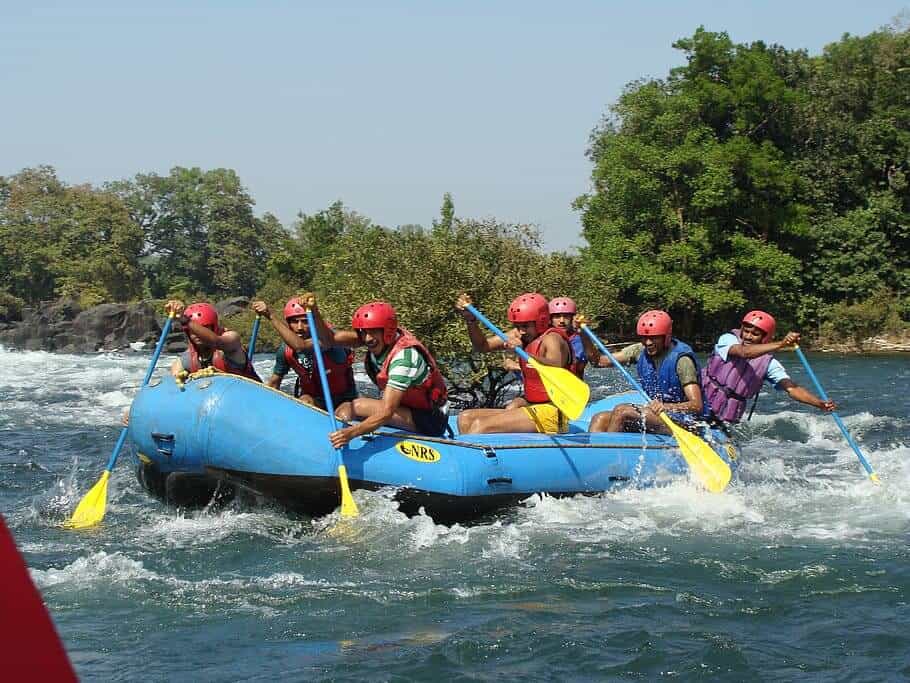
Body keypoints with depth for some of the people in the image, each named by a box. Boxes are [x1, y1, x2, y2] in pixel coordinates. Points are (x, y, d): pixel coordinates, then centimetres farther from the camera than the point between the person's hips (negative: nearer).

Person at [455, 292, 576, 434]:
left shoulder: (552, 339, -13)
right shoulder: (520, 335, 12)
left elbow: (557, 368, -35)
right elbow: (483, 346, 17)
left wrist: (525, 354, -48)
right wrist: (470, 320, 1)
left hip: (550, 414, -10)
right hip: (533, 408, 10)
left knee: (481, 425, -23)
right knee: (465, 418, 5)